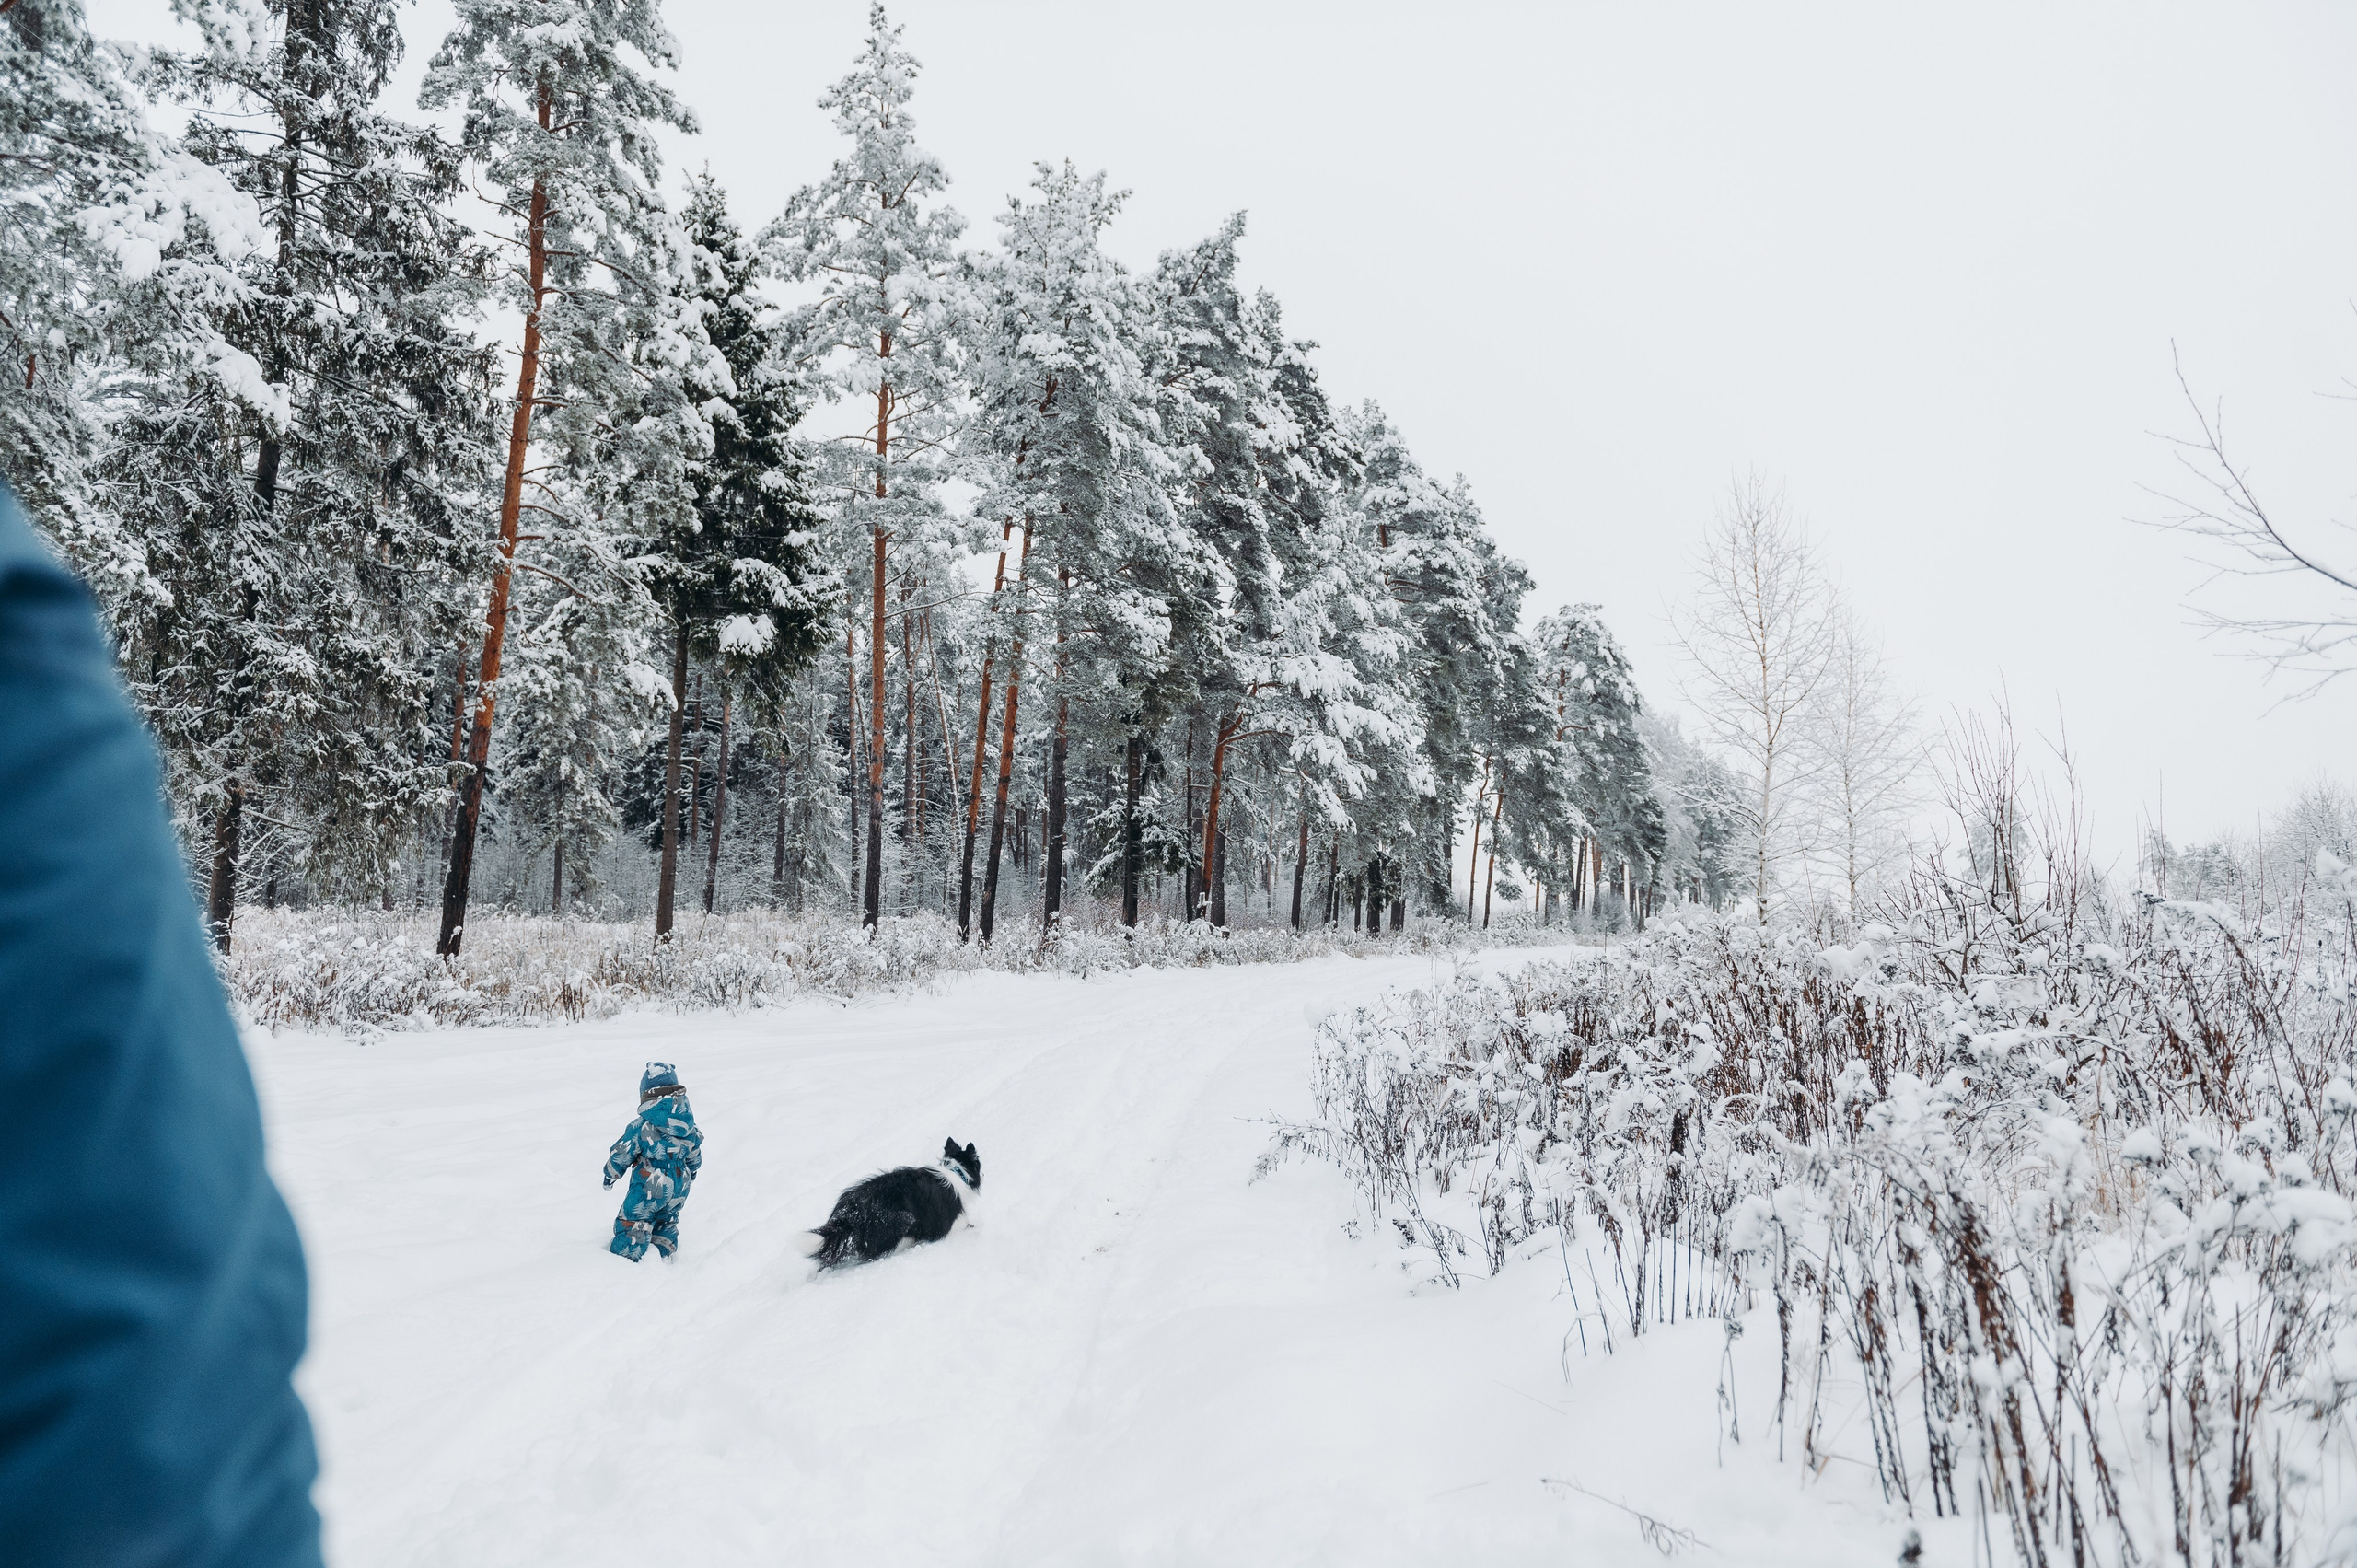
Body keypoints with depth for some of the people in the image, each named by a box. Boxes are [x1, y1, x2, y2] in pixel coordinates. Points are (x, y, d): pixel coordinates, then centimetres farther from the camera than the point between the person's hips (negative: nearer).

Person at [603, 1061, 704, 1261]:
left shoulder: (641, 1127, -18)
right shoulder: (689, 1127, -2)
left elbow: (623, 1154, -8)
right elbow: (695, 1157, 11)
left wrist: (611, 1174, 11)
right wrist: (692, 1173, 31)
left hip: (648, 1189, -5)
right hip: (679, 1190, 6)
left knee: (632, 1224, 5)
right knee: (666, 1222, 25)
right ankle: (665, 1256, 30)